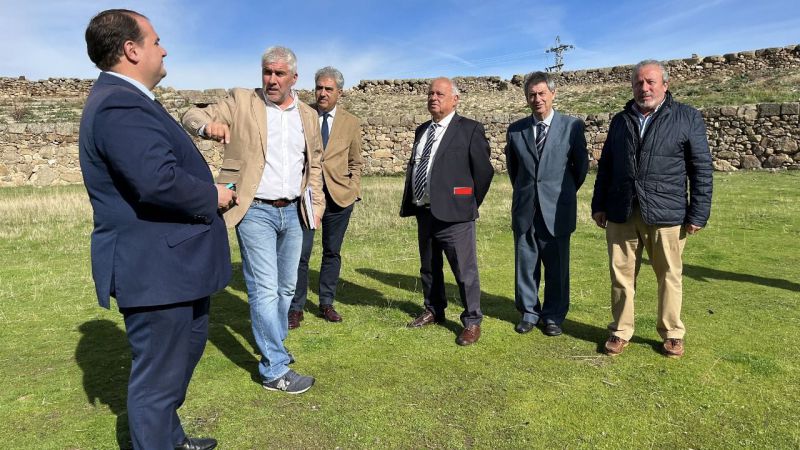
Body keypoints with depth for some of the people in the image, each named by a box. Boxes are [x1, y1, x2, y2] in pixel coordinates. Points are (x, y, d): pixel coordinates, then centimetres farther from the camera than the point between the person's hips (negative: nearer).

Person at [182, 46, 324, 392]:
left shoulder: (308, 115, 11)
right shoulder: (240, 101, 0)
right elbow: (192, 116, -6)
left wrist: (317, 205, 10)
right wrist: (209, 124, -29)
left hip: (293, 212, 5)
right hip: (256, 212, -5)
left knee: (286, 287, 15)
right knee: (264, 290, -5)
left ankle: (274, 346, 36)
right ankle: (275, 370, 5)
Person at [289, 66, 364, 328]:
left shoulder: (351, 123, 7)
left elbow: (355, 162, 13)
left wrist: (353, 190, 2)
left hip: (338, 195, 2)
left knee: (332, 252, 10)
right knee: (300, 253, -3)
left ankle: (326, 304, 24)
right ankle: (296, 308, 12)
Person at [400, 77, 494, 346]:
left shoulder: (469, 129, -5)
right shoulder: (422, 130, 15)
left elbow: (484, 170, -5)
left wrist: (469, 205, 0)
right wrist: (410, 204, 12)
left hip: (453, 214, -7)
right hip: (424, 212, 7)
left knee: (465, 271, -1)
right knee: (428, 268, 19)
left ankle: (472, 322, 15)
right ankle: (434, 311, 37)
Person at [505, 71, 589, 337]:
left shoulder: (572, 126, -2)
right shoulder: (515, 130, 5)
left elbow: (581, 165, 7)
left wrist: (565, 193, 12)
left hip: (557, 210, -2)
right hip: (524, 210, 2)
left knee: (557, 267, 6)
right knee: (525, 265, 9)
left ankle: (553, 316, 22)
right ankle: (529, 313, 25)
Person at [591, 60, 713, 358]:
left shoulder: (687, 118, 3)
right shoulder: (620, 120, 13)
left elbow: (701, 169, 1)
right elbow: (605, 166, 15)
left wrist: (698, 214, -4)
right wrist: (598, 205, 10)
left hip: (666, 215, -2)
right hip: (621, 214, 3)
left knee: (669, 277, 7)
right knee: (621, 275, 7)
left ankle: (672, 333, 25)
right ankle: (621, 331, 21)